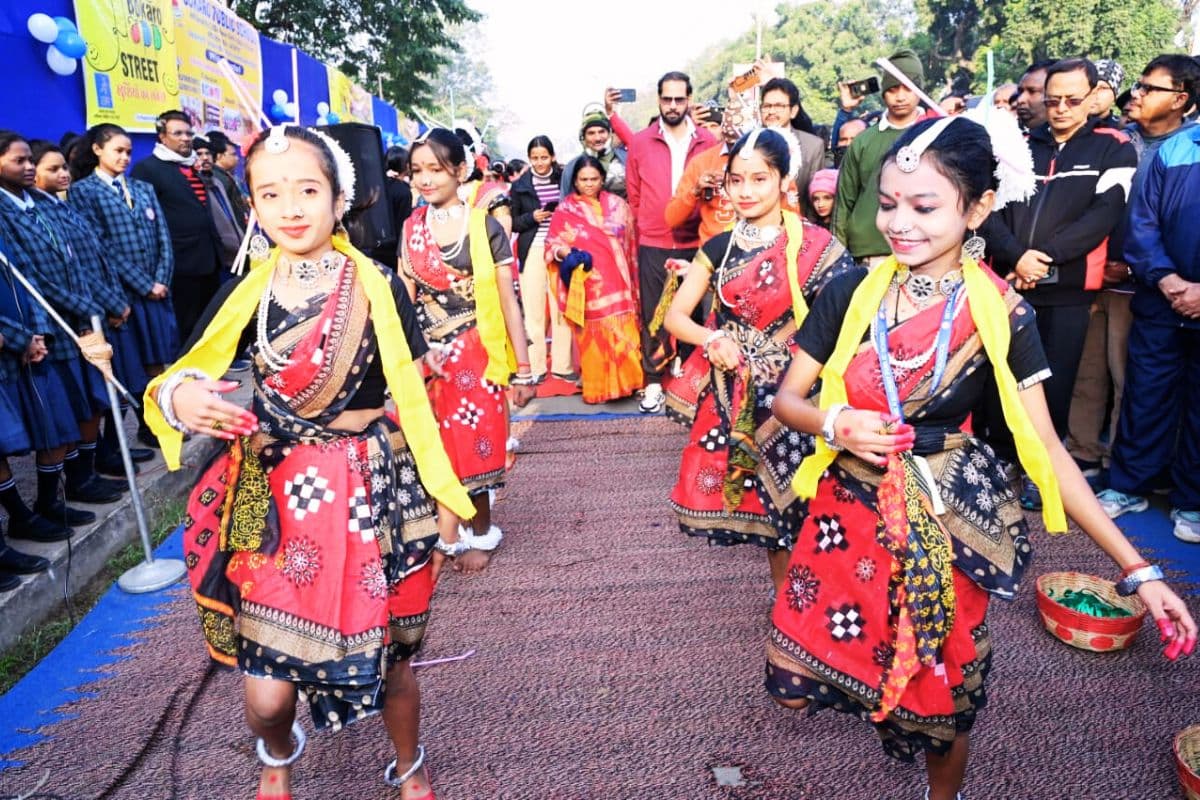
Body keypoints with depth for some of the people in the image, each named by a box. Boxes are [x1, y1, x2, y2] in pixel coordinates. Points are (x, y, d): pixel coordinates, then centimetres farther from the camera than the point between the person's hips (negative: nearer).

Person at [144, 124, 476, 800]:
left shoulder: (377, 288, -4)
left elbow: (413, 397, -1)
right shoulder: (244, 297, 2)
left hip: (371, 494, -1)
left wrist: (443, 499, 0)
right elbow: (181, 384, 4)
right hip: (272, 501, 2)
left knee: (387, 662, 9)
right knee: (267, 693, 3)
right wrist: (179, 397, -21)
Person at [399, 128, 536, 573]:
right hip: (426, 355, 4)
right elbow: (405, 299, 10)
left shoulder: (485, 228, -5)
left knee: (473, 444, 2)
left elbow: (508, 302, -5)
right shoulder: (412, 229, 7)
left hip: (475, 354, -3)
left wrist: (523, 369, -6)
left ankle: (482, 534, 22)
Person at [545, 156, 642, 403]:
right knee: (592, 336, 3)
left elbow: (630, 243, 10)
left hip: (614, 282, 2)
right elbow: (552, 243, 1)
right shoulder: (565, 209, 2)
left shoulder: (617, 205, 8)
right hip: (585, 285, -1)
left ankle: (622, 381, 12)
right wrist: (565, 253, -19)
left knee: (621, 334, -2)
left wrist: (630, 280, 5)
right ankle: (596, 386, 14)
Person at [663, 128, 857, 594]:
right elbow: (675, 316, 4)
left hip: (789, 389, -3)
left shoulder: (813, 246, -6)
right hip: (729, 390, 4)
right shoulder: (719, 248, 6)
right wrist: (712, 339, -13)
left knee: (788, 494, 2)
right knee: (755, 492, 11)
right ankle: (783, 595, 30)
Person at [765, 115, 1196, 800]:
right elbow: (789, 397, 0)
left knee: (941, 690, 14)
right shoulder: (850, 294, -6)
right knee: (800, 675, 6)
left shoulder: (1000, 314, -10)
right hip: (850, 511, 2)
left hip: (948, 528, -1)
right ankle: (879, 695, 40)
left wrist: (1138, 569, -9)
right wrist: (834, 424, -23)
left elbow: (1044, 447, -7)